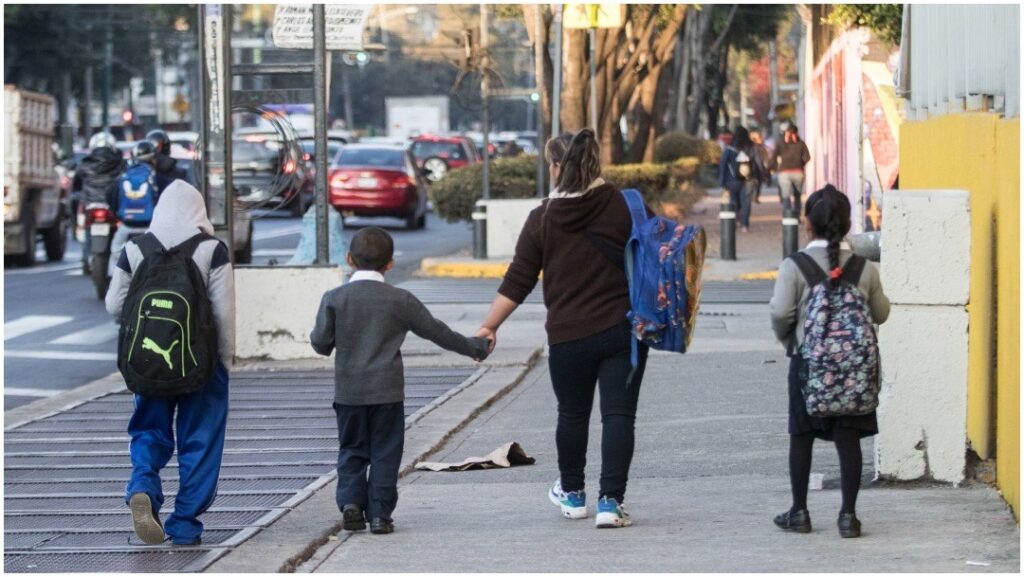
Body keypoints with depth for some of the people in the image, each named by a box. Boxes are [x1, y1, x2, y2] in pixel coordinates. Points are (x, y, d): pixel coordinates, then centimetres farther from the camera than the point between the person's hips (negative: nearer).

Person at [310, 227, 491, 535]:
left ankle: (351, 501, -5)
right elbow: (436, 331, 4)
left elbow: (320, 343, -5)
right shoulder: (400, 300, -3)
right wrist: (474, 347, 17)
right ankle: (380, 513, 1)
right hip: (387, 392, -1)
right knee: (385, 453, 5)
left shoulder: (334, 299, -3)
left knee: (352, 449, 12)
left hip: (349, 391, 1)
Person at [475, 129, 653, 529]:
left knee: (572, 414, 18)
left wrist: (489, 326, 10)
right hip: (623, 330, -1)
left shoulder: (543, 219, -1)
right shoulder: (625, 207, -3)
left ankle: (571, 494, 34)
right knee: (618, 416, 0)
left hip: (569, 337, 1)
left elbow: (517, 282, 1)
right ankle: (611, 501, -7)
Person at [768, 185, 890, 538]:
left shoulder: (794, 266, -9)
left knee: (801, 436, 12)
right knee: (848, 439, 4)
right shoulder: (865, 267, -2)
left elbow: (781, 312, -15)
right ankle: (848, 515, 2)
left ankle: (799, 512, 18)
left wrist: (785, 337, 4)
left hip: (807, 360, -1)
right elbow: (880, 314, 6)